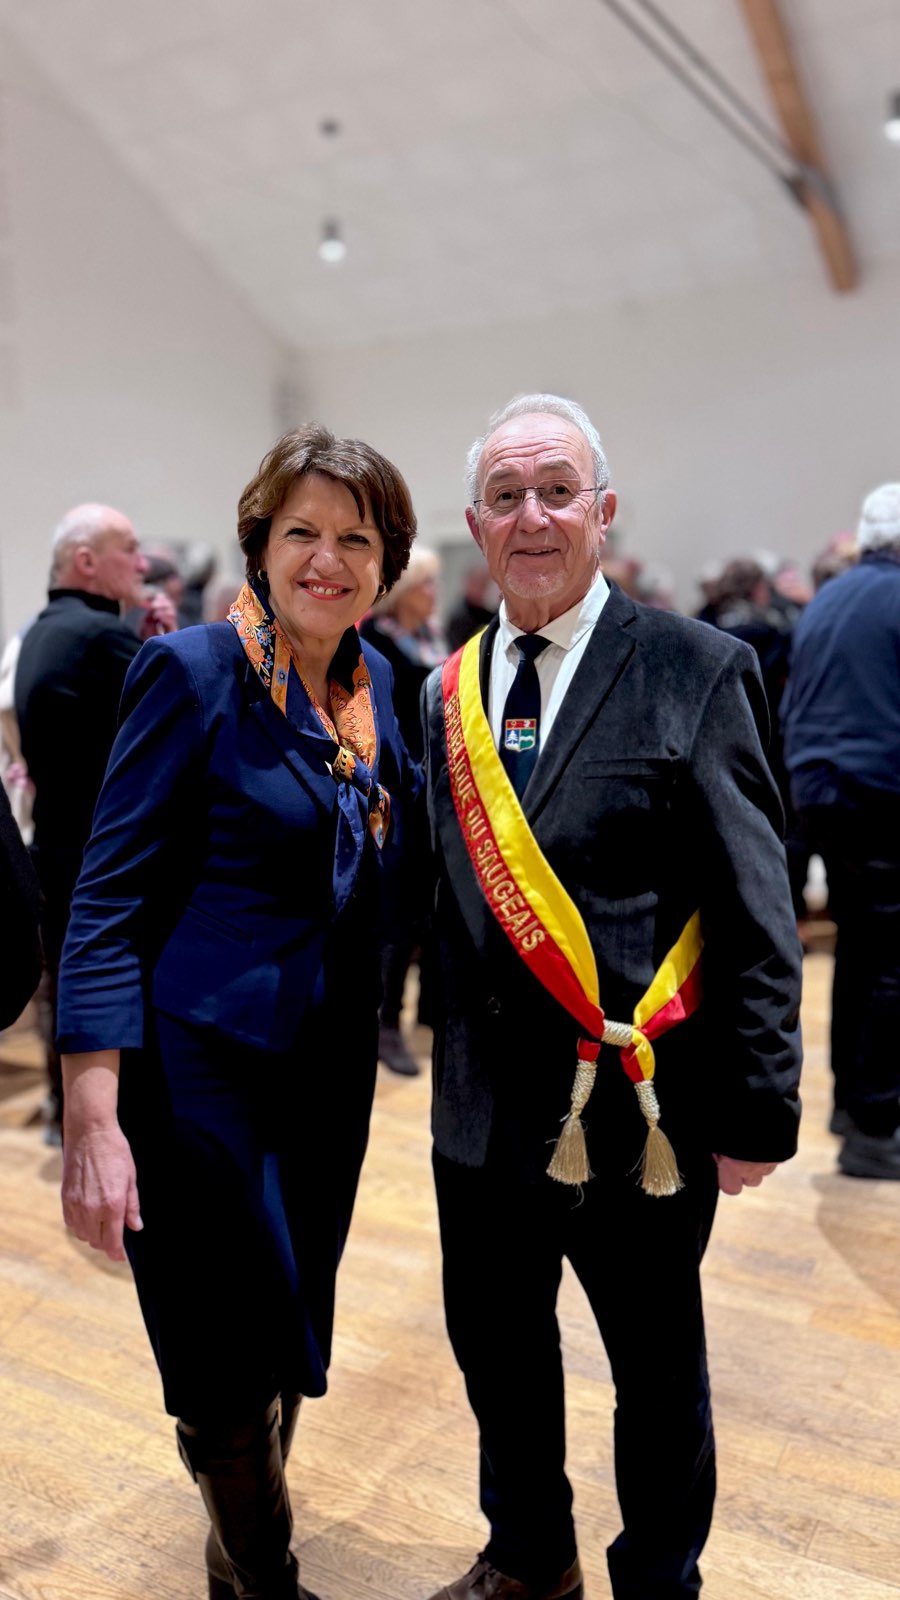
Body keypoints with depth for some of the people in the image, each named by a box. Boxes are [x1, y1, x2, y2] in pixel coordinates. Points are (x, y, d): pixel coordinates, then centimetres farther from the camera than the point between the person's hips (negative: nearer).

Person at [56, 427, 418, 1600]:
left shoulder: (372, 678, 5)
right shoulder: (193, 670, -14)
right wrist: (92, 1117, -21)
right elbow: (112, 896, -16)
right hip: (205, 1067, -6)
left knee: (289, 1354, 21)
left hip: (329, 1068, 7)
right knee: (232, 1379, 4)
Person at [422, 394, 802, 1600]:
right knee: (496, 1349, 22)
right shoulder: (449, 688, 4)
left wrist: (754, 1112, -11)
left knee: (656, 1368, 17)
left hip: (640, 1107, -4)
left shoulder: (696, 672, -11)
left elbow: (755, 916, -11)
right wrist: (449, 1055, 6)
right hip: (484, 1105, 5)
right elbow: (448, 899, 8)